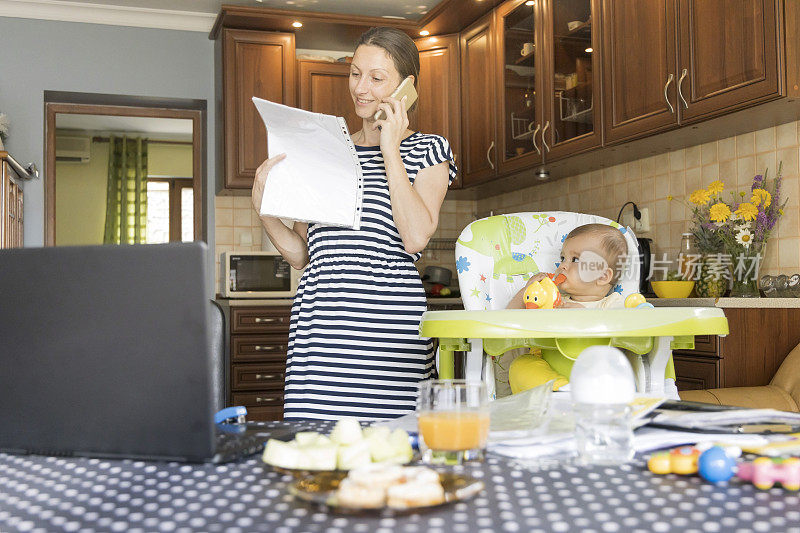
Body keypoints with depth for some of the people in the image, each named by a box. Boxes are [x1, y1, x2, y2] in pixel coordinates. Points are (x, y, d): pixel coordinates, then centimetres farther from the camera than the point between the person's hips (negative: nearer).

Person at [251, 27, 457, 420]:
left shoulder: (428, 150, 9)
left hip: (388, 326, -3)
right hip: (318, 325, 3)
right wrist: (263, 206, 2)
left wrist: (390, 149, -5)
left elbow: (416, 237, -10)